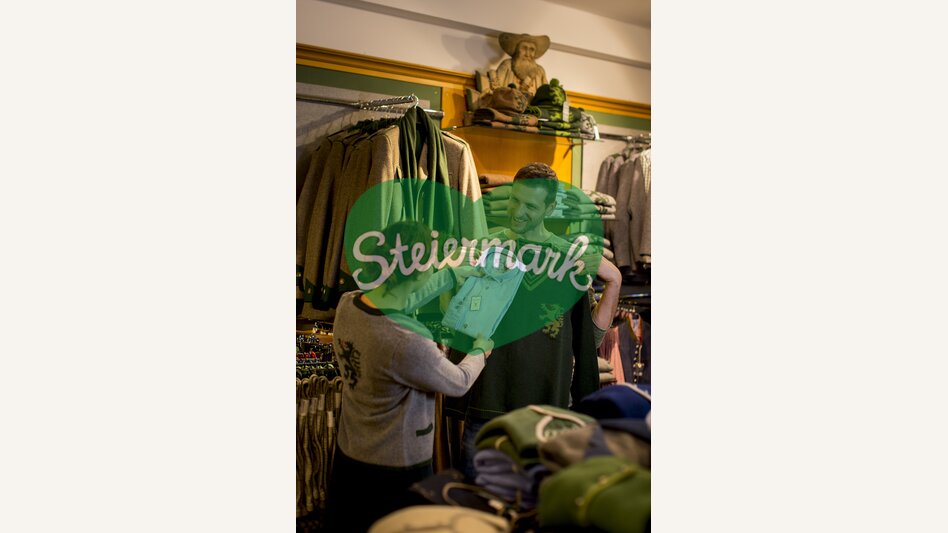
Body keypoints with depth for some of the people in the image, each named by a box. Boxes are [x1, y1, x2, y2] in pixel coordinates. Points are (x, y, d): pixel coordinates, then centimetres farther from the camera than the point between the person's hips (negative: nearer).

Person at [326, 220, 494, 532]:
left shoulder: (347, 304, -14)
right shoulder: (408, 344, -35)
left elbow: (399, 300, 7)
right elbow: (459, 383, -16)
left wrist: (453, 274, 12)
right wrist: (480, 351, 4)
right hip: (397, 469, -6)